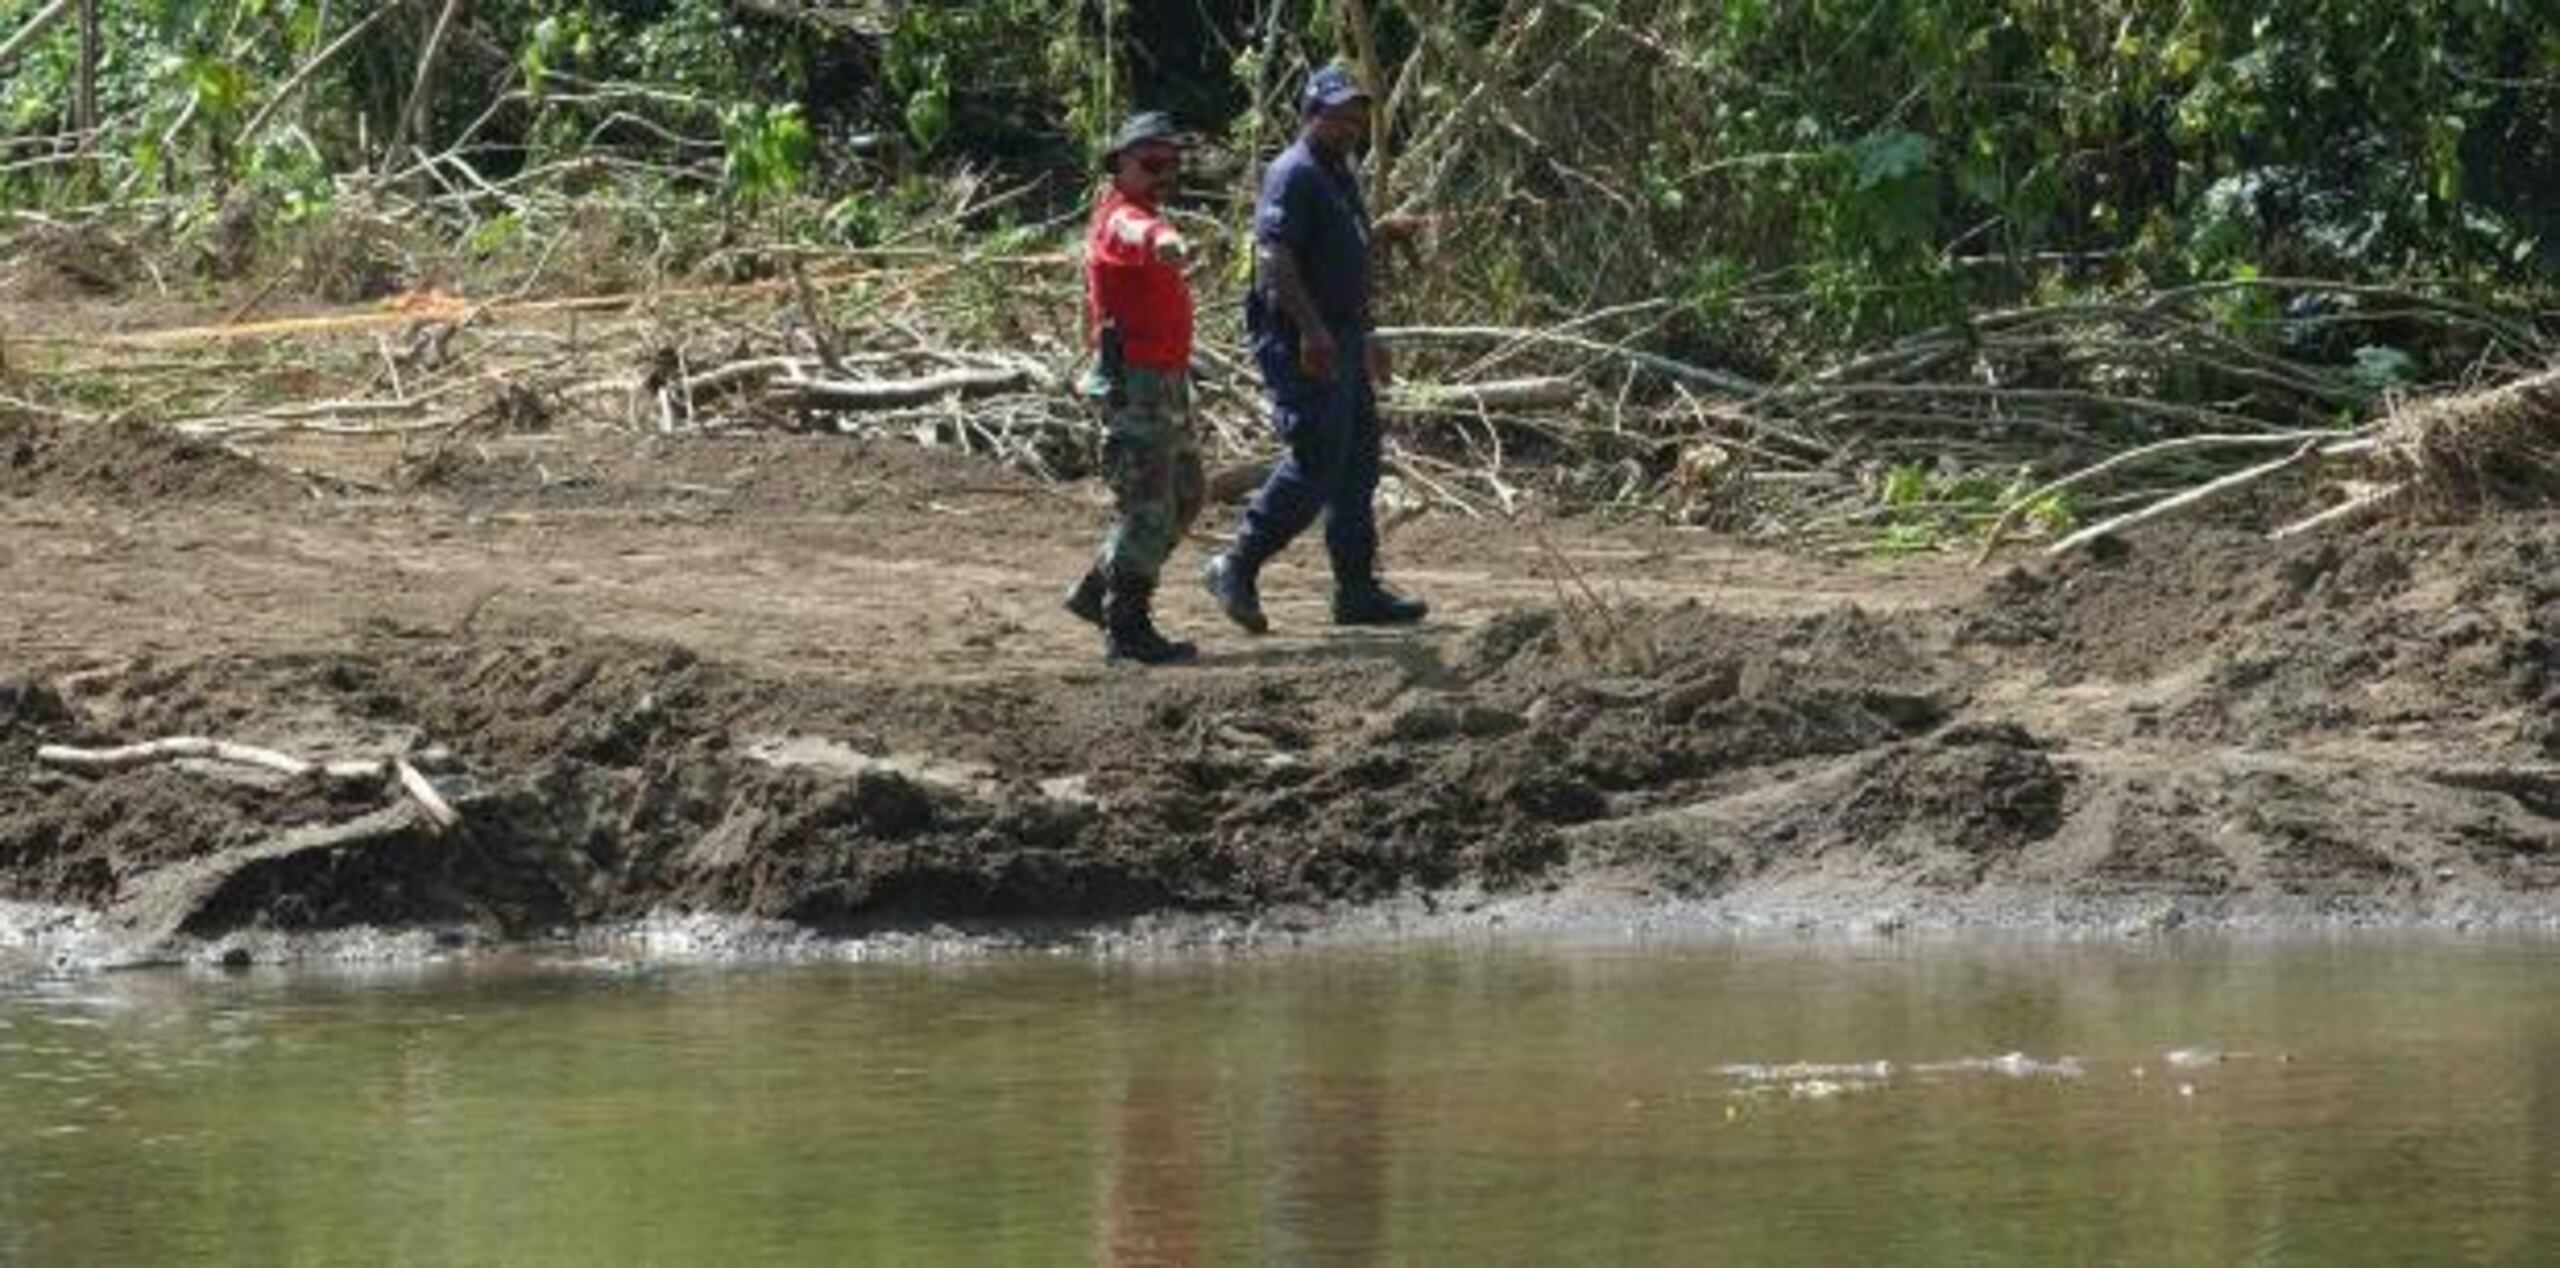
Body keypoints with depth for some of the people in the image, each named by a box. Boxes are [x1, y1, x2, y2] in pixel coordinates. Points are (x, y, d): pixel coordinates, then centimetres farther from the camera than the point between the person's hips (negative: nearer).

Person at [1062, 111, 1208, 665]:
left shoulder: (1145, 216, 17)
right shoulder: (1122, 218, -17)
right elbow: (1138, 235, -41)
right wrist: (1165, 242, -63)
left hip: (1167, 382, 10)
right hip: (1136, 382, -10)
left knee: (1185, 495, 17)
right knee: (1148, 505, -9)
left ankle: (1100, 592, 25)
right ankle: (1128, 629, -4)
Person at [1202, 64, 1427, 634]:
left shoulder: (1340, 177, 19)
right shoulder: (1293, 176, -12)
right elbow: (1274, 259, -23)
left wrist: (1366, 335, 29)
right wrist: (1313, 330, -29)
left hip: (1341, 341, 10)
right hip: (1301, 345, -10)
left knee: (1357, 465, 9)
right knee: (1316, 462, -13)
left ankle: (1359, 591, 13)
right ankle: (1238, 567, -5)